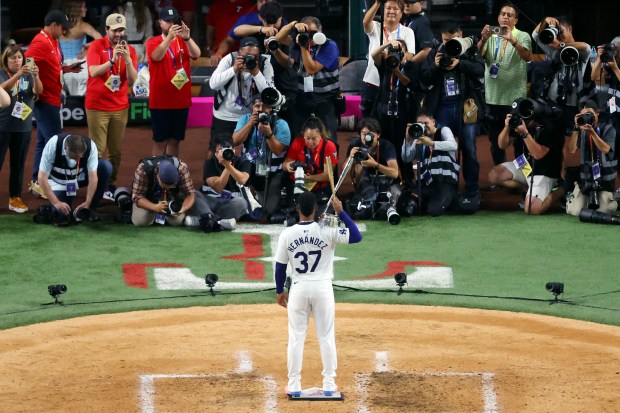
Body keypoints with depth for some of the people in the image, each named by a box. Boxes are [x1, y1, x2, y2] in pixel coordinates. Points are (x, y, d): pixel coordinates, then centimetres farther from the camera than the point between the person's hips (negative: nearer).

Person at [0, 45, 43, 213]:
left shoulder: (28, 76, 5)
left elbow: (38, 91, -11)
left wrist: (36, 76, -32)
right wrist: (18, 75, -39)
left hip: (23, 127, 3)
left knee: (18, 165, 8)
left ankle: (15, 198, 15)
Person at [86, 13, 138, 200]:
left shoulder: (129, 50, 5)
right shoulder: (97, 46, -4)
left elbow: (132, 81, -1)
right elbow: (93, 72, -16)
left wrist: (127, 60, -17)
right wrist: (113, 60, -27)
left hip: (120, 107, 3)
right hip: (97, 107, -3)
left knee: (115, 151, 2)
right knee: (98, 150, -7)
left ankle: (111, 186, 10)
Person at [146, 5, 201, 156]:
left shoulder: (183, 42, 8)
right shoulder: (153, 42, 0)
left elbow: (196, 54, -11)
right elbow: (156, 56, -21)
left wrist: (187, 38, -30)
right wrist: (169, 37, -34)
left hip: (181, 101, 4)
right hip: (160, 102, -4)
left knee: (175, 140, 10)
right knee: (160, 141, -2)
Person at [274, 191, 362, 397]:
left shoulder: (287, 234, -6)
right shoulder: (327, 231, -12)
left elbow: (280, 267, 0)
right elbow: (357, 236, -10)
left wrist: (280, 291, 14)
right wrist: (341, 212, -8)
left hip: (299, 288, 1)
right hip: (323, 288, -1)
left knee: (296, 337, 8)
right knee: (326, 337, 9)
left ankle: (294, 385, 10)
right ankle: (329, 384, 12)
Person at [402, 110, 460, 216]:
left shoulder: (443, 130, 4)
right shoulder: (418, 138, 18)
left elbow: (453, 145, -18)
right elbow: (406, 159, 9)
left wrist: (431, 143, -30)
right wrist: (408, 139, -6)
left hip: (445, 181, -5)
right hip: (426, 184, 5)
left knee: (434, 210, -27)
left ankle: (449, 200, 8)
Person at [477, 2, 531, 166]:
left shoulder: (522, 36, -1)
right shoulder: (491, 36, 9)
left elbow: (528, 56, -20)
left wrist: (512, 40, -36)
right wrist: (483, 40, -26)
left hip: (515, 97, -4)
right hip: (493, 97, 4)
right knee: (495, 140, 11)